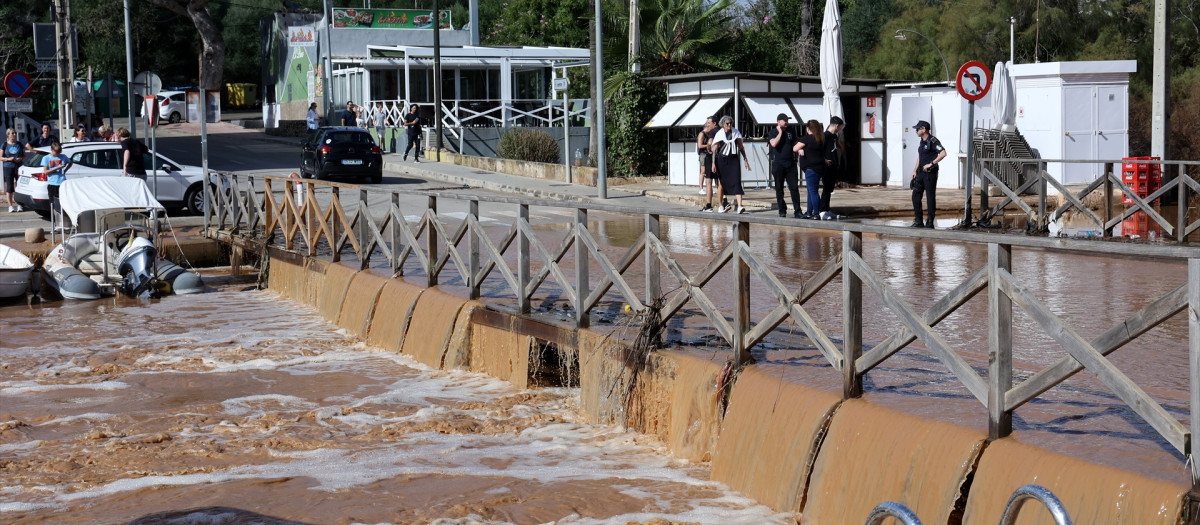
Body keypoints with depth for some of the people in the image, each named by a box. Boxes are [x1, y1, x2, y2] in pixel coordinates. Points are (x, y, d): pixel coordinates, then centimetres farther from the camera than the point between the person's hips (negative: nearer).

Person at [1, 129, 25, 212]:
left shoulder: (20, 144, 9)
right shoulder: (5, 145, 5)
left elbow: (24, 156, 12)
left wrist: (20, 159, -9)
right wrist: (8, 159, -13)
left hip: (19, 167, 1)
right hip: (8, 168, -1)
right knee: (9, 187, -2)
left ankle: (19, 205, 3)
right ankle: (10, 205, 3)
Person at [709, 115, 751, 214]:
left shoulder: (736, 133, 6)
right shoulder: (719, 134, -1)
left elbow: (741, 147, 12)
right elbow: (714, 149, -1)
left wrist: (745, 160, 10)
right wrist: (713, 163, -8)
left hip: (733, 159, 1)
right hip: (722, 160, -1)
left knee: (736, 181, -12)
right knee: (722, 183, 7)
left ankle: (740, 206, -22)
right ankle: (721, 206, 21)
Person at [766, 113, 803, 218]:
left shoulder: (791, 131, 11)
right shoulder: (772, 132, 0)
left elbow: (795, 145, 20)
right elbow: (774, 143, -19)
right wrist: (780, 132, -11)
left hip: (790, 164, 2)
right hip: (778, 164, -2)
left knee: (794, 188, -4)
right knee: (779, 189, 3)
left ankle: (797, 210, -3)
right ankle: (782, 210, 11)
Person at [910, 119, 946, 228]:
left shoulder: (933, 141, -12)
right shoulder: (922, 141, 15)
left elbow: (943, 153, -23)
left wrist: (931, 164, -21)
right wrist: (915, 170, 16)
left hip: (930, 173, -9)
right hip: (921, 173, 9)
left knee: (930, 197, -3)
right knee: (915, 196, 7)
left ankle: (930, 222, 2)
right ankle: (918, 221, 14)